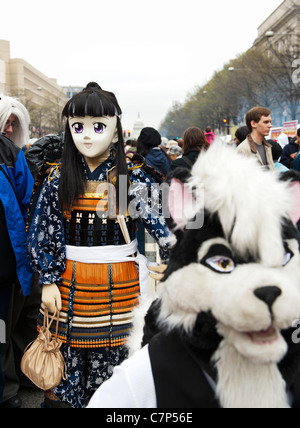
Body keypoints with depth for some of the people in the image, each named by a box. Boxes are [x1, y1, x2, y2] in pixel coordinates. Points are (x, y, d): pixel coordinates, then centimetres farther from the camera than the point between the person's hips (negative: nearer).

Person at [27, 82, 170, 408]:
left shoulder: (133, 180, -4)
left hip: (119, 287, -1)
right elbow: (43, 235, 2)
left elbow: (160, 224, -7)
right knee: (64, 370, 11)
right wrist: (48, 281, -3)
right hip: (69, 285, 2)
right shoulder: (58, 180, 1)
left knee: (114, 364, 9)